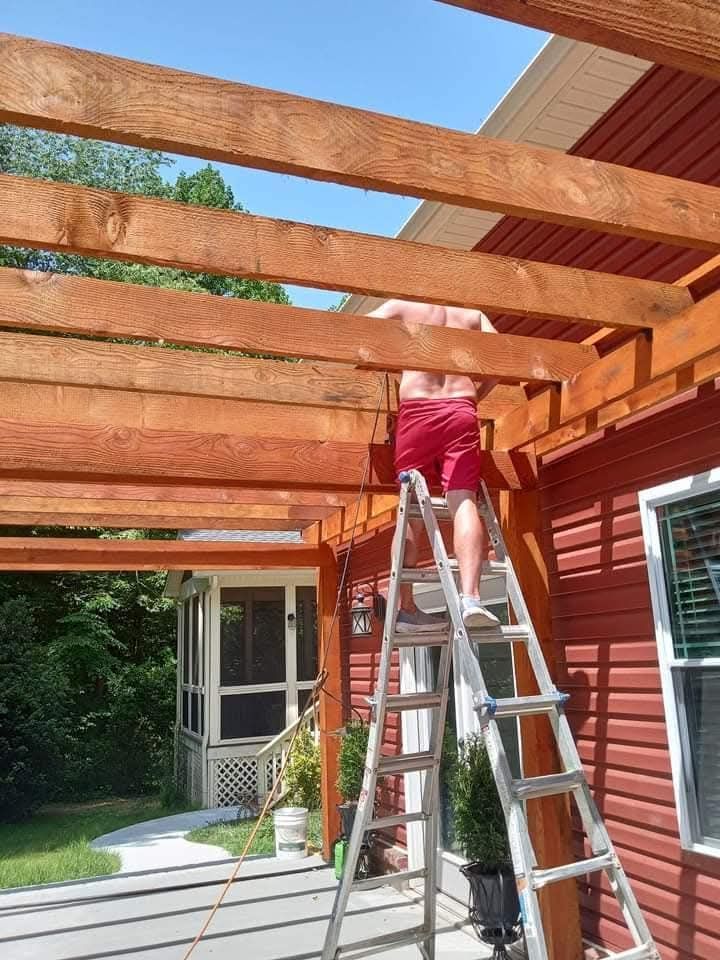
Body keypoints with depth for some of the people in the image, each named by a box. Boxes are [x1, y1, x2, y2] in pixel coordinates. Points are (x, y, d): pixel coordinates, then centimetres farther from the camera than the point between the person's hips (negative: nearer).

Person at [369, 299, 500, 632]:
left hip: (416, 411, -1)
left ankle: (406, 608, 2)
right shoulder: (473, 313, 20)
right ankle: (469, 597, -24)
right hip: (461, 410, 1)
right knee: (464, 501, -7)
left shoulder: (403, 306, 13)